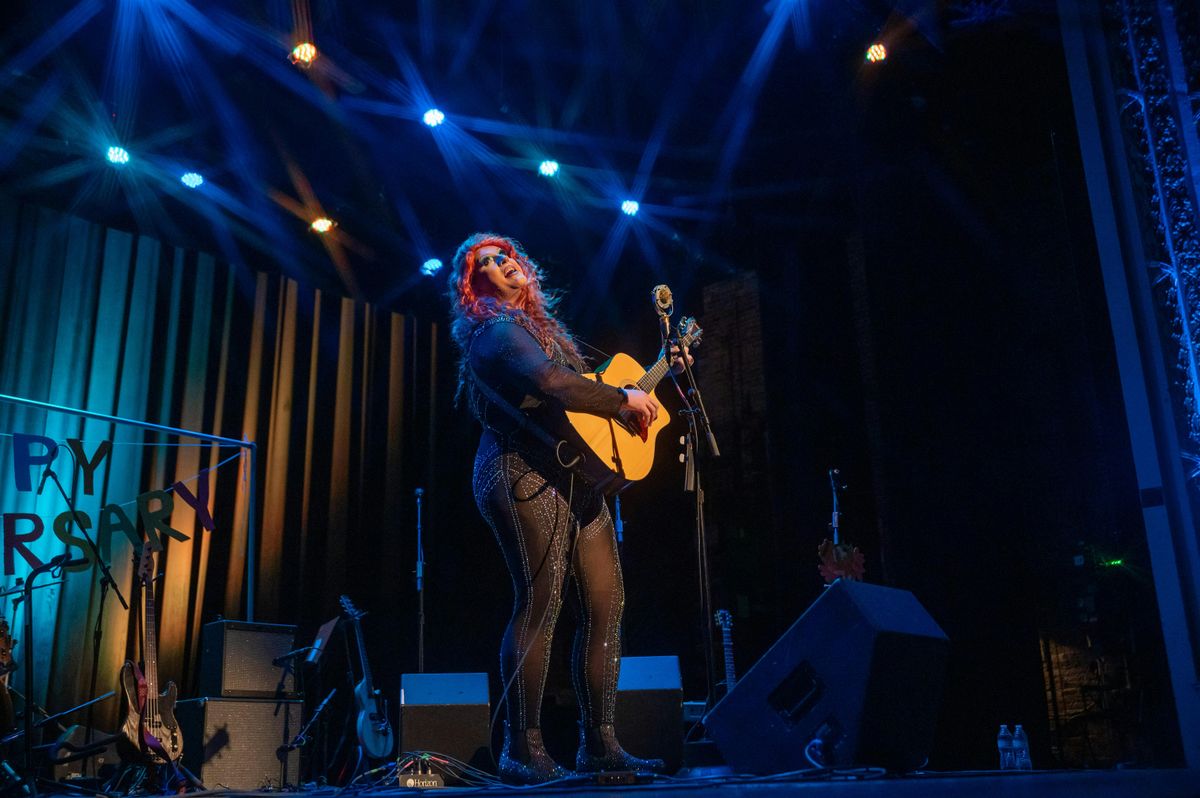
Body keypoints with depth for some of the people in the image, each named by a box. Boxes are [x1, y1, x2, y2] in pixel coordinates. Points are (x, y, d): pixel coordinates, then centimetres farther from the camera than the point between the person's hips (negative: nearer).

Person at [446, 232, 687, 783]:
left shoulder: (542, 325, 25)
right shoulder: (497, 331, -6)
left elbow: (583, 383, 29)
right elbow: (553, 385, -25)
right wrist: (622, 401, -14)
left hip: (575, 480, 9)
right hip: (526, 477, -9)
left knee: (605, 605, 4)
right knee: (539, 604, -12)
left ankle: (599, 743, 11)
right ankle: (522, 749, -2)